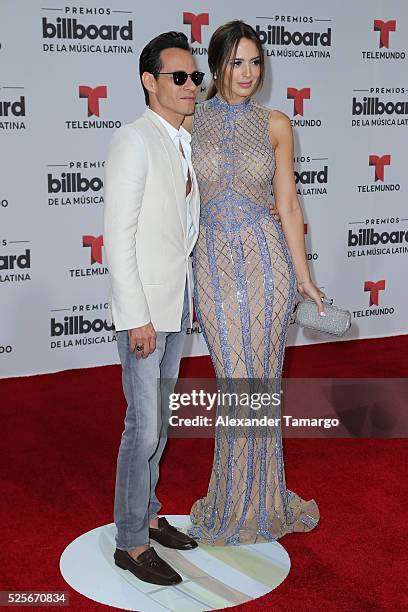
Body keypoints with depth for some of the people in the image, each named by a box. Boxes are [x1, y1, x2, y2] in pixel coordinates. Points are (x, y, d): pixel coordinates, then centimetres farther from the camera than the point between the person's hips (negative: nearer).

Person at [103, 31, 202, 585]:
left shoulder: (184, 144, 11)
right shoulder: (134, 141, -14)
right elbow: (118, 238, -18)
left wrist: (186, 299, 14)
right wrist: (137, 318, -19)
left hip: (177, 304, 8)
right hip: (146, 307, -8)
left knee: (158, 420, 17)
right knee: (144, 426, -2)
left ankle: (146, 514, 32)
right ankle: (132, 542, 12)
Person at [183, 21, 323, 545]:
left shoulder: (275, 124, 5)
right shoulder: (191, 123, 4)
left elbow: (288, 206, 6)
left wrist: (303, 277, 5)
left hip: (267, 256, 0)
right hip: (213, 261, 0)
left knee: (261, 379, 5)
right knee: (237, 382, 2)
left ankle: (257, 497, 24)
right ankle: (238, 501, 21)